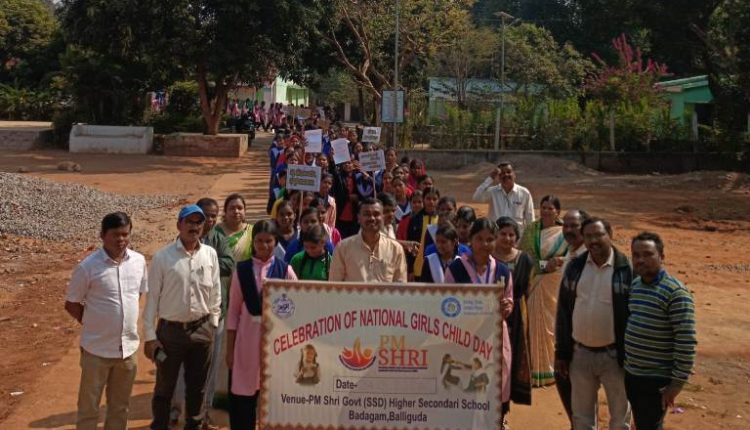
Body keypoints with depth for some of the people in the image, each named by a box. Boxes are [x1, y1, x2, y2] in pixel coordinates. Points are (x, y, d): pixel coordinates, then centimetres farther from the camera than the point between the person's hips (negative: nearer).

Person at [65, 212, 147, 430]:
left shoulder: (139, 261, -3)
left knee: (120, 406, 19)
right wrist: (92, 323, -1)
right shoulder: (87, 266, -15)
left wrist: (126, 317, 9)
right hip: (97, 349, -4)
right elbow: (71, 304, -6)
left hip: (128, 347, 4)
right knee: (89, 408, 9)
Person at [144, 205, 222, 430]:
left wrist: (213, 324, 7)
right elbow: (152, 297, -7)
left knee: (197, 386, 16)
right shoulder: (162, 256, -9)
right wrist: (150, 336, -8)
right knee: (165, 386, 11)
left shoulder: (210, 254, -1)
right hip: (171, 330, -2)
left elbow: (215, 293, 6)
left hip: (202, 330, 3)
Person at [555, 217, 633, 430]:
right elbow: (563, 311, 5)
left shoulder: (626, 270, -10)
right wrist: (560, 353, 4)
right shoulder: (574, 267, 0)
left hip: (614, 354, -3)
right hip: (579, 353, 3)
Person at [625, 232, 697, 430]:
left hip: (657, 379, -7)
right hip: (631, 374, 7)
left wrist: (678, 382, -18)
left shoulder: (675, 292, -19)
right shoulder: (633, 285, 5)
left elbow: (686, 342, -20)